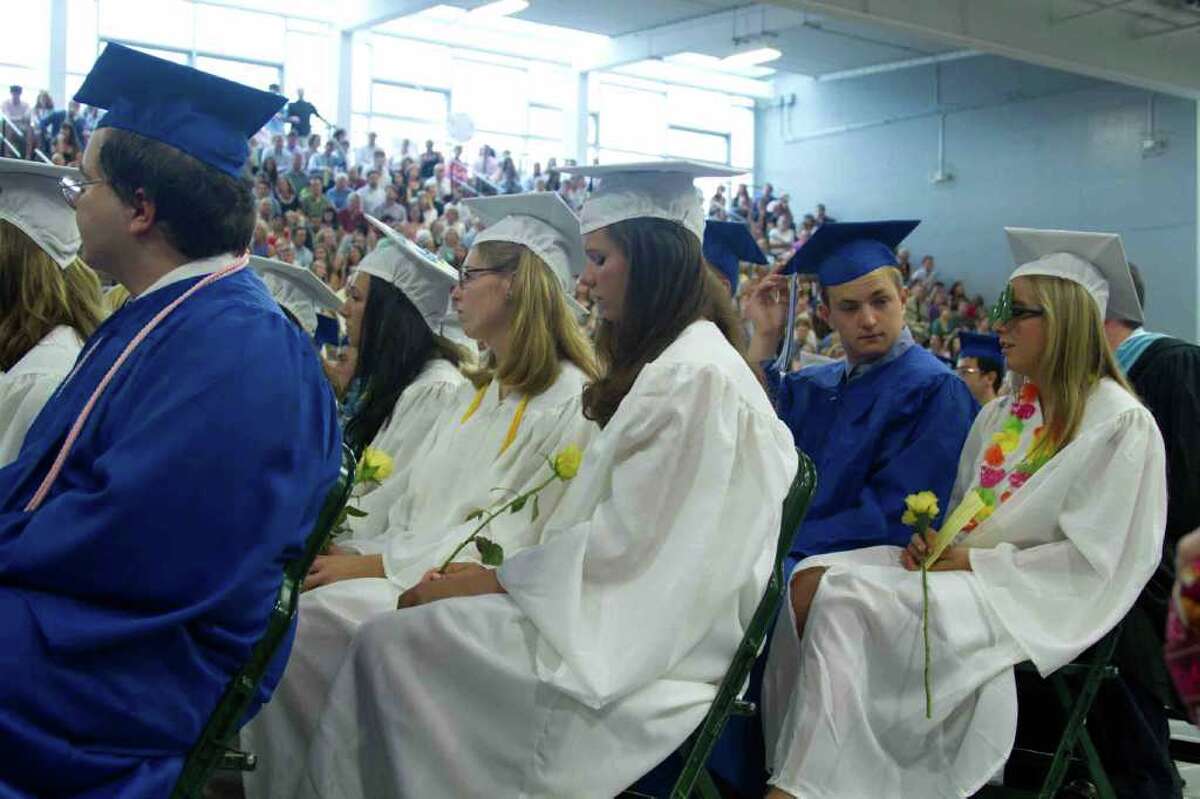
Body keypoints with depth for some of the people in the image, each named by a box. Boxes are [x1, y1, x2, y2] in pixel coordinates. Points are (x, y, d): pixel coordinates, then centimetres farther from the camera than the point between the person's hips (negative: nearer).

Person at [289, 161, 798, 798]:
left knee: (389, 643, -16)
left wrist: (494, 579, -10)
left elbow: (626, 542, -19)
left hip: (652, 645, -9)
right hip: (628, 616, 9)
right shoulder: (671, 362, 16)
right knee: (392, 638, -1)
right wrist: (493, 575, 4)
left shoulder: (699, 375, -16)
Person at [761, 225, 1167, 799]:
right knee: (811, 579, -17)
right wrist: (932, 540, -1)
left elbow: (1092, 559, -12)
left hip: (1031, 598, -8)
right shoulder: (1002, 414, 16)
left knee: (845, 595, -27)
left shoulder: (1121, 423, -8)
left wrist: (978, 562, -14)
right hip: (960, 566, 8)